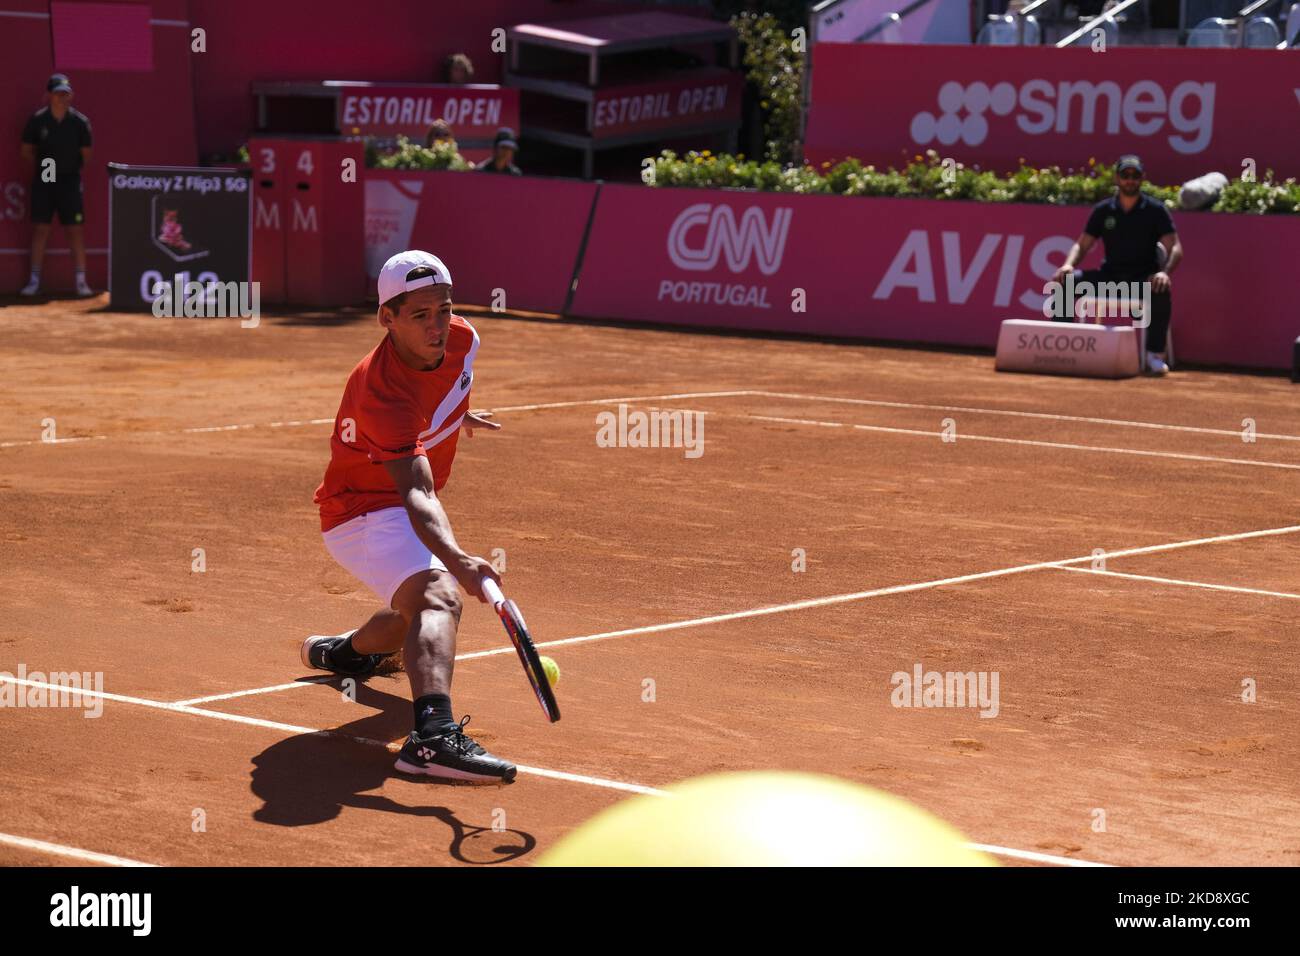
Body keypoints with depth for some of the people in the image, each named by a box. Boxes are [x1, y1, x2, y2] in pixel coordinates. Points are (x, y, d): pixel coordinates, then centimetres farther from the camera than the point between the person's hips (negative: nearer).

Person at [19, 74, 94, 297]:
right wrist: (42, 166, -2)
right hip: (43, 181, 0)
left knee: (76, 229, -2)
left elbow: (85, 154, 5)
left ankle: (81, 280, 3)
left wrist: (69, 168, 0)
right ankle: (34, 280, 10)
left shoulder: (80, 122, -4)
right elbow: (27, 151, 6)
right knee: (39, 228, 3)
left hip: (70, 181, 0)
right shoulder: (37, 120, -3)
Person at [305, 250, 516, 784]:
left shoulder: (462, 340, -10)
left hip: (401, 511, 9)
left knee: (417, 610, 33)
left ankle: (342, 652, 64)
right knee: (439, 597, -34)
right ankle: (434, 736, -54)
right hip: (363, 511, -9)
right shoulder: (381, 390, -35)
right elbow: (417, 492, -45)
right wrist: (457, 561, -58)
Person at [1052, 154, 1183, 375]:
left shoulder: (1155, 210, -1)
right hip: (1110, 275, 3)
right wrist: (1068, 265, -13)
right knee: (1065, 282, -18)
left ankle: (1155, 355, -28)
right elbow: (1081, 245, 9)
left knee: (1161, 291, -38)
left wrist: (1164, 272, -30)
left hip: (1143, 278, -3)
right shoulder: (1102, 210, 7)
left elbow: (1175, 248, -8)